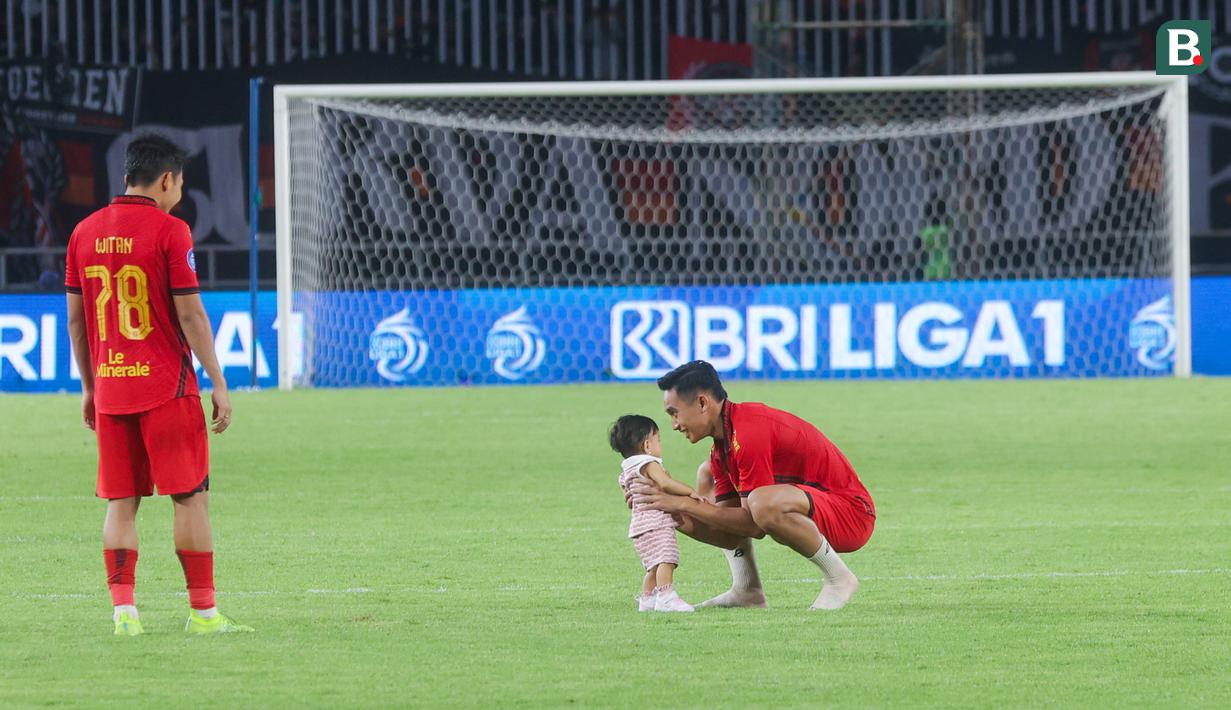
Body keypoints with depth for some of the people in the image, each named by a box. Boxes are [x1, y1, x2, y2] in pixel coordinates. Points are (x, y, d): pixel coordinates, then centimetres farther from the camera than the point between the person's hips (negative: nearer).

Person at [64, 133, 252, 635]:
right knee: (191, 498, 1)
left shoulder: (85, 232, 7)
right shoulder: (169, 231, -9)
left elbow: (75, 318, 11)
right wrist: (218, 383, -5)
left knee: (121, 503, 7)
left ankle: (123, 609, 1)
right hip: (166, 387, -5)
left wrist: (88, 386, 20)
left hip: (109, 389, 5)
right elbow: (190, 315, -10)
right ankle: (202, 612, 2)